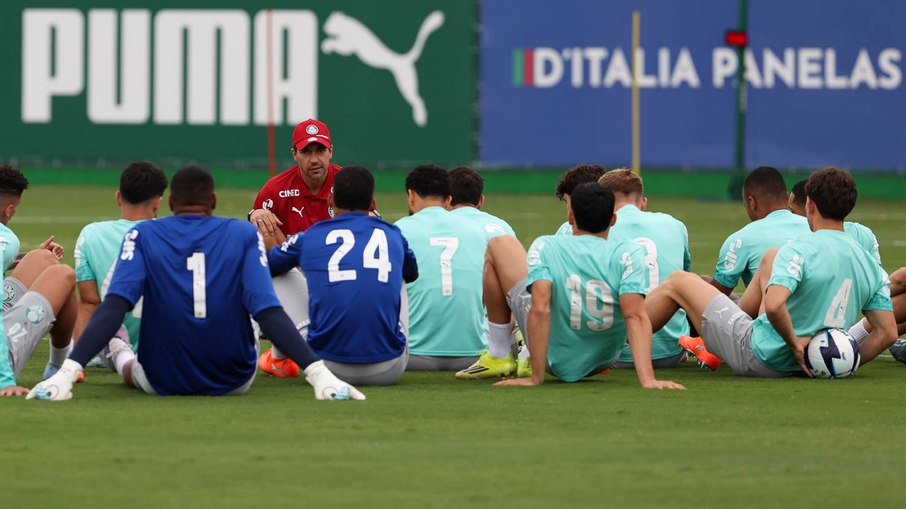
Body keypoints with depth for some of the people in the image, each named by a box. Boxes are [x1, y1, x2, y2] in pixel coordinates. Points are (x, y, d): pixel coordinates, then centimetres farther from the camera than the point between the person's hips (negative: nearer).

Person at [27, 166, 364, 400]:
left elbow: (114, 307, -19)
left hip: (162, 382, -1)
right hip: (235, 381, 1)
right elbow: (269, 313, -19)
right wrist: (319, 373, -26)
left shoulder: (143, 235, -5)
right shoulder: (244, 234, -6)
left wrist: (67, 373, -28)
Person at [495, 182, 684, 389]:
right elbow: (635, 317, -31)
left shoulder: (544, 247, -21)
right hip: (602, 362, 1)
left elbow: (540, 309, -32)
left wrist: (536, 378, -29)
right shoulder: (628, 252, -20)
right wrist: (647, 379, -36)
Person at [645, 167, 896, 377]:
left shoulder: (799, 250, -24)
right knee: (771, 257, 28)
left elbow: (774, 305, -40)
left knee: (678, 282, 12)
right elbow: (887, 333, -5)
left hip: (761, 359, -7)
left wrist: (794, 343, -23)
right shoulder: (871, 265, -4)